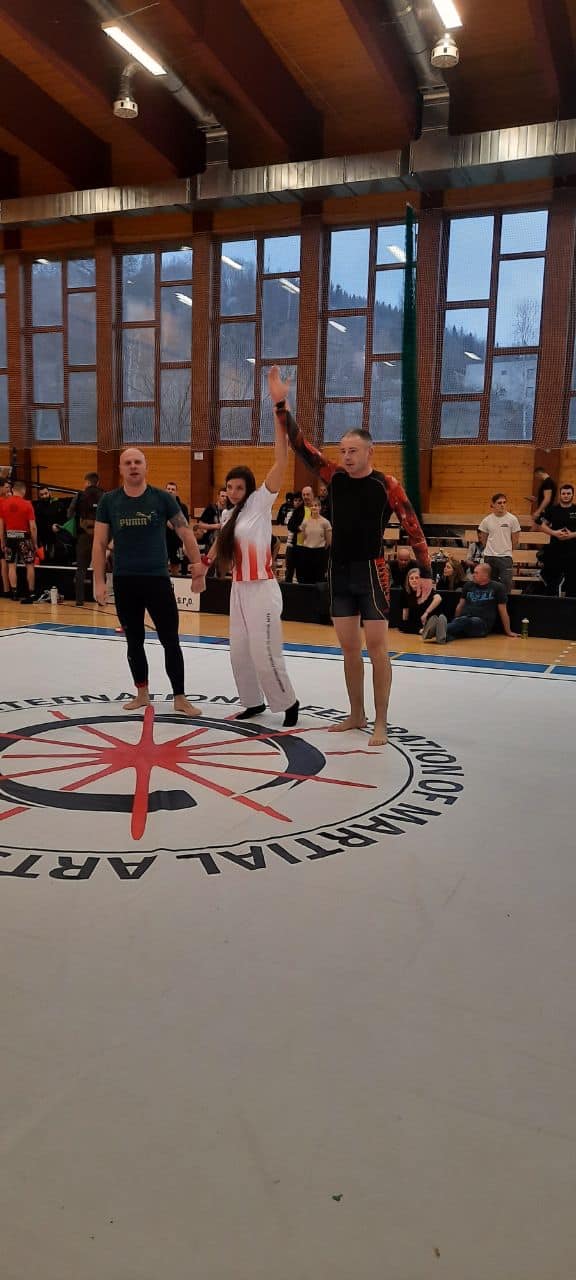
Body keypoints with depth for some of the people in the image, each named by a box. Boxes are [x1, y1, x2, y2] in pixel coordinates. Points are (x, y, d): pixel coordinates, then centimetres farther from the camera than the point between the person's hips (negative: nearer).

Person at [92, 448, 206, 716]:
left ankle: (180, 698, 11)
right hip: (124, 581, 2)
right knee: (134, 641, 12)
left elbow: (186, 534, 0)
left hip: (158, 578, -1)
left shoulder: (162, 498, -2)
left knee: (170, 641, 1)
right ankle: (142, 694, 26)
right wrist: (99, 581, -3)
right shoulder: (109, 501, 1)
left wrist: (198, 568, -5)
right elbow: (100, 544, 3)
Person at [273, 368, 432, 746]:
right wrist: (281, 406, -9)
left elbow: (413, 527, -7)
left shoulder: (386, 485, -7)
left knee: (376, 647, -3)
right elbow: (301, 446, 1)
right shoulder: (335, 478, 5)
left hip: (371, 572, -5)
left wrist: (426, 571, -13)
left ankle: (381, 724, 3)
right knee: (349, 648, 11)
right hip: (339, 572, 5)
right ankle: (357, 715, 22)